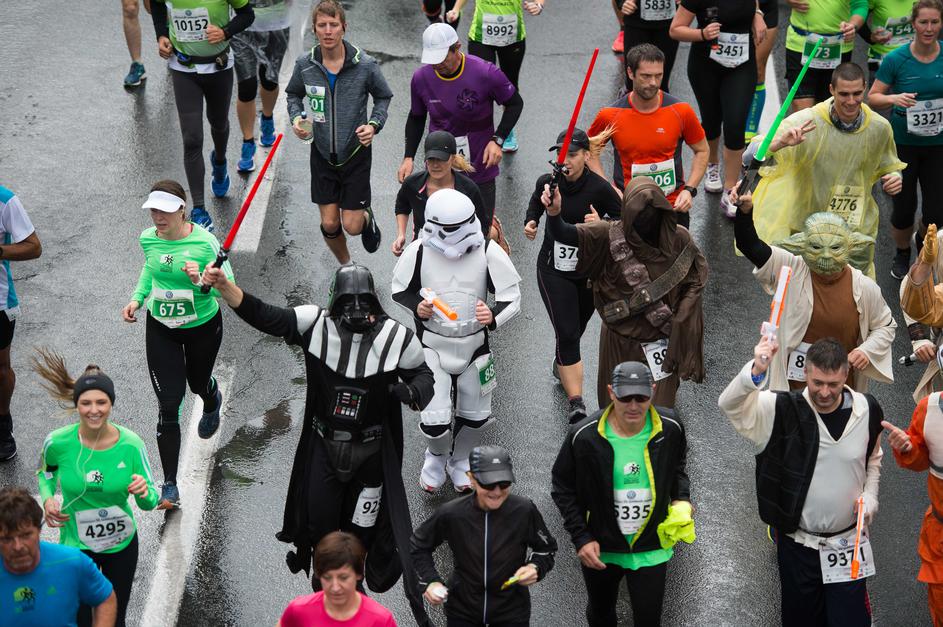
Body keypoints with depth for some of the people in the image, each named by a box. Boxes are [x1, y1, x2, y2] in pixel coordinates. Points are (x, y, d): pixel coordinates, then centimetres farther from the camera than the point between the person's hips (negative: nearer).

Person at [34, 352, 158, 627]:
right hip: (76, 546, -1)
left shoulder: (131, 444, -18)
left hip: (122, 544, 1)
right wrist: (48, 499, -12)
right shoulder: (58, 442, -18)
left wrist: (144, 492, -32)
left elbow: (150, 502, -9)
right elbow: (45, 471, 7)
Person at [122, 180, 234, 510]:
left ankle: (212, 403, 68)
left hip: (203, 326, -2)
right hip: (161, 329, 2)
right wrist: (138, 297, 0)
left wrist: (202, 281, -40)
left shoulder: (204, 242, -25)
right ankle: (170, 487, 2)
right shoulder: (148, 239, -11)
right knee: (168, 405, -4)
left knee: (198, 383, 26)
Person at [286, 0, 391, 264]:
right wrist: (296, 118, -8)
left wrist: (374, 124, -15)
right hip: (322, 153, 2)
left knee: (351, 227, 0)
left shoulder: (365, 65, -14)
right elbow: (294, 94, 11)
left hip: (356, 152, -2)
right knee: (329, 224, 5)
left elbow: (383, 97, 2)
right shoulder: (305, 64, -9)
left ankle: (367, 218, 39)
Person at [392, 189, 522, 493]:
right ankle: (437, 455, 26)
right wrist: (416, 307, -20)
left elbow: (512, 296, -8)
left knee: (475, 415, 16)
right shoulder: (418, 251, -15)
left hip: (475, 344, 2)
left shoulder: (488, 253, -15)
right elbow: (399, 289, 1)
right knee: (435, 420, -10)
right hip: (432, 345, -2)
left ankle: (460, 460, 48)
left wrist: (493, 317, -29)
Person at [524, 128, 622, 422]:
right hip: (553, 269, 0)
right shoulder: (547, 182, -7)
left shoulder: (600, 188, -16)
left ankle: (561, 366, 54)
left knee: (575, 329, 20)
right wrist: (531, 222, -3)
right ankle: (576, 401, -15)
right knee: (567, 333, -13)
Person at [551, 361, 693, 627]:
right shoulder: (584, 436, -21)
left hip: (651, 548, 0)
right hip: (600, 548, 0)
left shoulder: (670, 429, -14)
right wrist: (581, 538, -13)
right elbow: (562, 488, -8)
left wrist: (681, 499, -7)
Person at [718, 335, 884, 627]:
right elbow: (729, 404, -32)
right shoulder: (782, 411, -15)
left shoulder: (867, 409, -6)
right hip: (798, 545, -1)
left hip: (849, 544, 1)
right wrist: (756, 372, -51)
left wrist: (870, 496, -2)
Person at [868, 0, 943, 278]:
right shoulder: (896, 59, -12)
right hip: (903, 143, -1)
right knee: (904, 209, 1)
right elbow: (873, 97, -6)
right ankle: (902, 253, 32)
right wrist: (893, 99, -26)